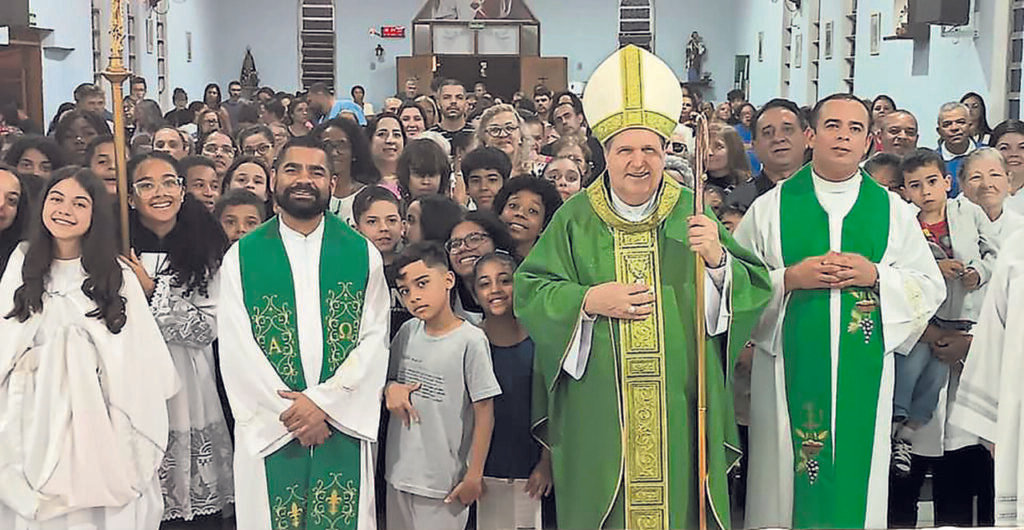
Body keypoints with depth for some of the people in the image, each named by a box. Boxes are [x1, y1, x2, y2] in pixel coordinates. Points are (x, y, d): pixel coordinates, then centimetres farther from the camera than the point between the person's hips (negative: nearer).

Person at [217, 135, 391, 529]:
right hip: (270, 432, 0)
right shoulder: (242, 257, 2)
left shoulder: (363, 255, 5)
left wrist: (323, 401, -13)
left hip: (345, 429, 1)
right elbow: (236, 349, -4)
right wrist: (291, 414, -11)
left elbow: (374, 340, -2)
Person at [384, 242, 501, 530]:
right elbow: (387, 374, 18)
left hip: (443, 482, -5)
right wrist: (390, 388, -6)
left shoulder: (471, 339, -13)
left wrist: (474, 476, -9)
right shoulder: (408, 331, 3)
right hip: (399, 472, 5)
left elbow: (484, 413, -10)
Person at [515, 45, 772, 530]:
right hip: (598, 414, 0)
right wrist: (588, 300, -15)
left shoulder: (692, 215, 3)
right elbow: (527, 292, -1)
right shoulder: (575, 221, 1)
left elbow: (754, 290, -1)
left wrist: (718, 261, -20)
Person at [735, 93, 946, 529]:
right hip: (789, 367, -1)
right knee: (787, 476, 3)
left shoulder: (894, 211, 8)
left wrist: (875, 276, -9)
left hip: (864, 373, 2)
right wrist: (791, 278, -14)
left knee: (856, 469, 6)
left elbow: (931, 287, 7)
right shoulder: (770, 207, 3)